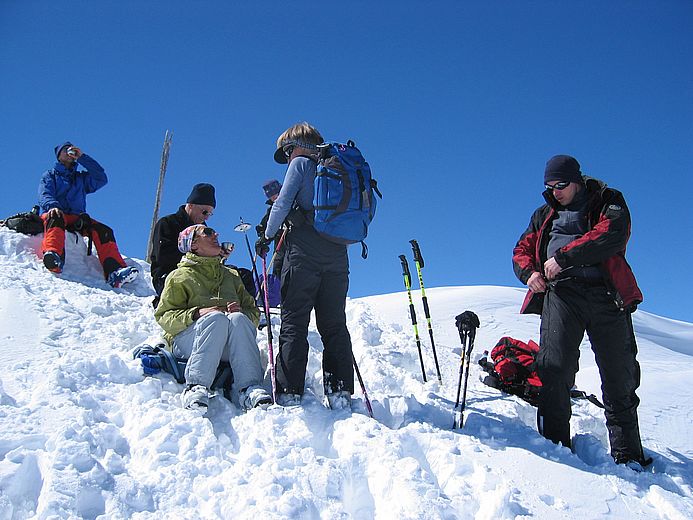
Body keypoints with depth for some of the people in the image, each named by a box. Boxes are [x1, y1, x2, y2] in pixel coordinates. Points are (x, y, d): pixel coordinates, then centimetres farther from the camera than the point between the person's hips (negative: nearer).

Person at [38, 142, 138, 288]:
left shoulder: (81, 177, 32)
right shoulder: (49, 176, 23)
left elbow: (101, 179, 13)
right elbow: (44, 195, 3)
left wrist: (82, 157, 12)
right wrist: (52, 206, -22)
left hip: (77, 219, 3)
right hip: (54, 214, -3)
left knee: (103, 231, -25)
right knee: (55, 218, -40)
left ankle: (114, 271, -43)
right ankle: (53, 254, -66)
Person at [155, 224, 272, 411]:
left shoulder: (231, 276, 28)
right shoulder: (180, 276, 15)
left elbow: (254, 312, 20)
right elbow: (163, 316, 4)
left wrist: (241, 312, -5)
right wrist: (196, 314, -14)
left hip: (228, 347, 3)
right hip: (187, 338, -3)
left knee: (238, 319, -31)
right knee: (216, 318, -35)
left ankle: (250, 388, -42)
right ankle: (196, 386, -42)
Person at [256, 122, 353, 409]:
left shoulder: (300, 163, 5)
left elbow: (283, 203, -4)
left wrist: (267, 236, 7)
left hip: (304, 251, -5)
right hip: (338, 253, 6)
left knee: (294, 321, -4)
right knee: (334, 324, 7)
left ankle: (289, 392, -9)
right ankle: (341, 391, 1)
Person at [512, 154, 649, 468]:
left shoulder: (608, 201, 11)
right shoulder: (544, 215, 25)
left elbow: (611, 236, -8)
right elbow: (522, 251, 22)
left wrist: (563, 257, -13)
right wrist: (529, 272, -2)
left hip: (606, 293, -2)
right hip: (560, 292, 2)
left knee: (619, 377, -2)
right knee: (555, 366, -17)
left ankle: (628, 456, 7)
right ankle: (555, 444, -14)